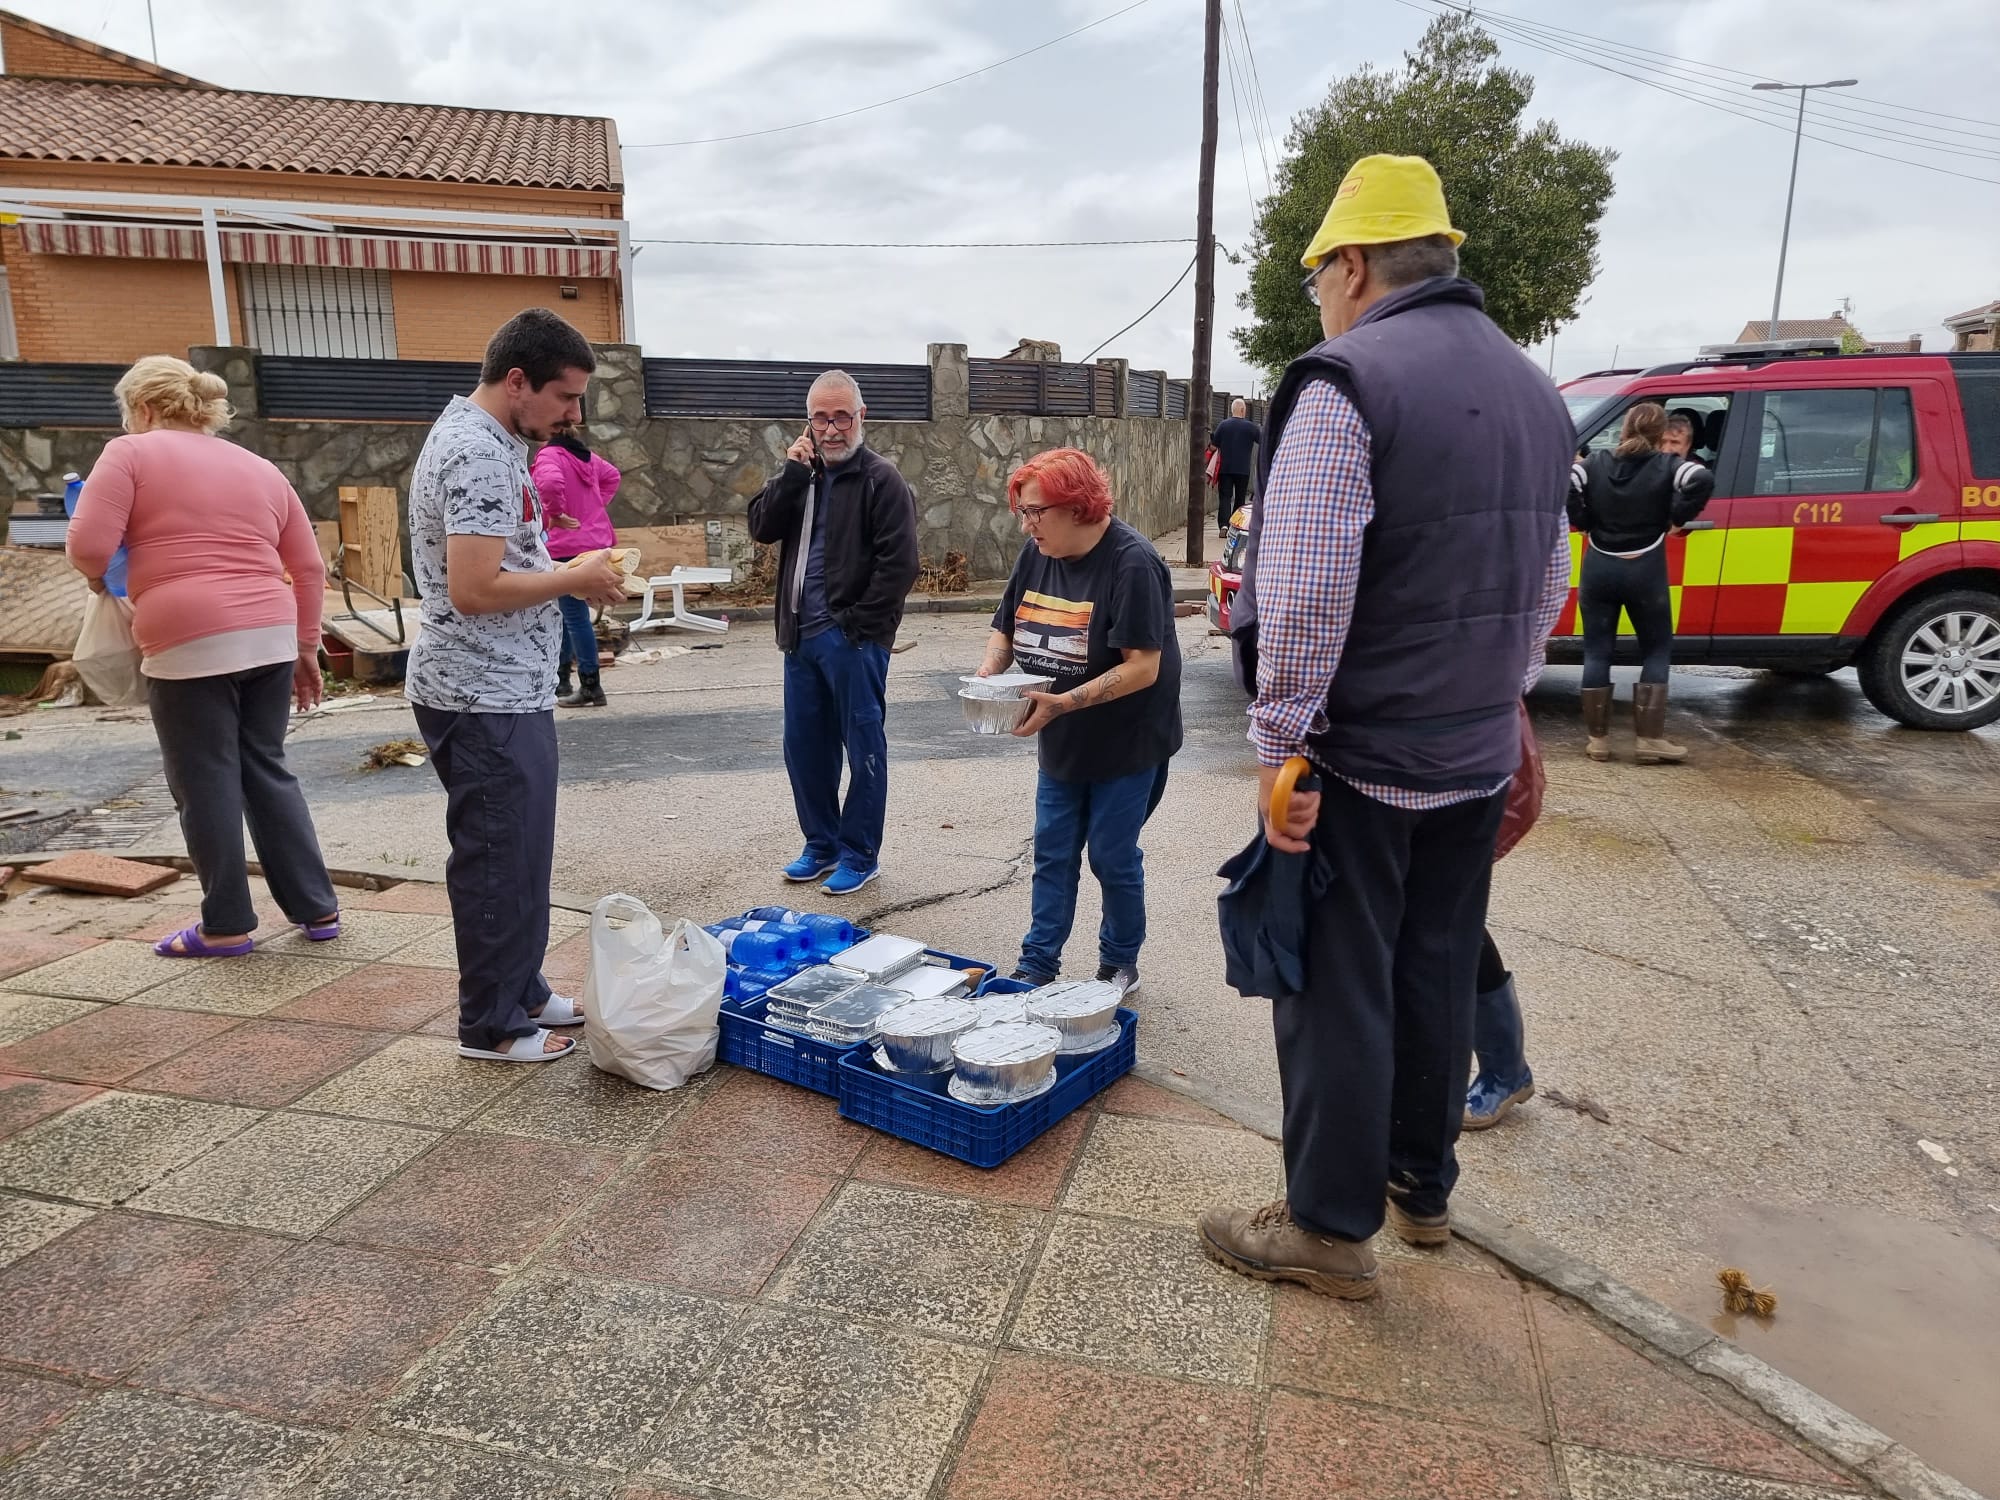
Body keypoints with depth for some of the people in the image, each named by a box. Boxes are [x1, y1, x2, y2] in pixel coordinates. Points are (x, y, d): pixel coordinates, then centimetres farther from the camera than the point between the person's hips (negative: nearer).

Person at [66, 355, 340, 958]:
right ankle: (318, 908, 16)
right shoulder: (260, 468, 17)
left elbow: (87, 547, -9)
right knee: (267, 770, 15)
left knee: (206, 784, 5)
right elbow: (309, 567, 16)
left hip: (191, 643, -5)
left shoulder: (131, 453, 2)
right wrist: (306, 647, 21)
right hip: (270, 638, 5)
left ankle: (227, 925, 13)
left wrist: (98, 579, 13)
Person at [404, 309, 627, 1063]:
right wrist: (575, 578, -14)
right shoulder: (479, 453, -20)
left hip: (504, 690, 11)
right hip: (488, 699, -11)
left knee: (516, 853, 18)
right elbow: (474, 589, -27)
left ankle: (521, 992, 31)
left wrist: (570, 576, 7)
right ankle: (491, 1024, 15)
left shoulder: (479, 439, 14)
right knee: (501, 860, 1)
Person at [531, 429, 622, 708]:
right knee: (566, 612, 19)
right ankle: (560, 679, 28)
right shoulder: (584, 454, 12)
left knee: (575, 616, -4)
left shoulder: (549, 455, -14)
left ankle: (591, 687, 0)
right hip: (595, 542, 9)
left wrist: (555, 513, -19)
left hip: (568, 547, -9)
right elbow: (612, 476, 26)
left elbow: (550, 483, -35)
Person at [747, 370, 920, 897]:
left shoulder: (880, 479, -8)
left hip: (853, 639, -7)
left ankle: (860, 854, 16)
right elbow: (762, 528, 3)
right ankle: (822, 845, 30)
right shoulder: (803, 473, 13)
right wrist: (792, 474, -8)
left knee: (864, 746, 3)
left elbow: (899, 564, -14)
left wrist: (857, 624, -15)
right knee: (803, 746, 14)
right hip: (801, 636, 7)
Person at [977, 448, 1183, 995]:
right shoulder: (1037, 553, -1)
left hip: (1125, 743, -6)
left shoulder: (1132, 564, -22)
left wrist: (1063, 702, -33)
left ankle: (1120, 966, 28)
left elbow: (1143, 667, -26)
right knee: (1052, 856, 12)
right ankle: (1037, 966, 23)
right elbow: (1005, 629, 8)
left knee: (1113, 858, 7)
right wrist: (988, 675, -14)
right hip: (1060, 743, 6)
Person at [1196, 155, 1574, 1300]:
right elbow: (1549, 586, 16)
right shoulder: (1534, 391, 11)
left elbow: (1304, 593, -23)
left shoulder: (1347, 382, -16)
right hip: (1478, 758, 8)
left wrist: (1282, 744, -17)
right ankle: (1423, 1185, 35)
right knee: (1439, 973, 19)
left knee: (1338, 990, 4)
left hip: (1358, 760, -8)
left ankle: (1331, 1227, 18)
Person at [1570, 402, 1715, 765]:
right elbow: (1703, 480, -21)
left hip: (1599, 567, 2)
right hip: (1645, 570, -2)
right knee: (1656, 652, 9)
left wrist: (1584, 522, 1)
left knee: (1597, 652, 9)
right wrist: (1676, 517, -7)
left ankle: (1597, 739, 10)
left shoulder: (1596, 462, 1)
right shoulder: (1666, 465, -5)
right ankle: (1649, 740, 4)